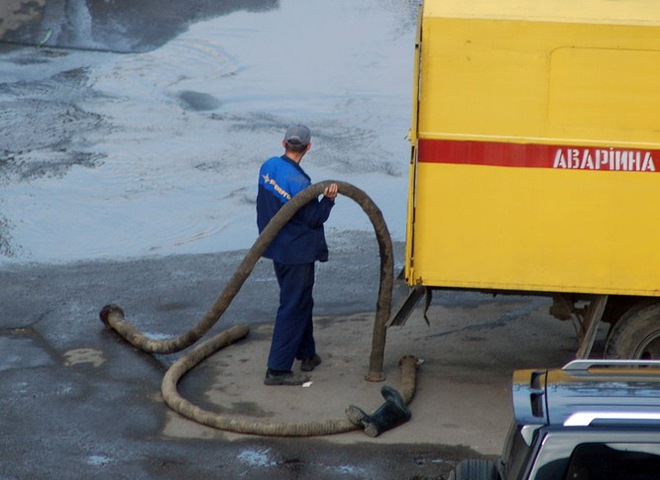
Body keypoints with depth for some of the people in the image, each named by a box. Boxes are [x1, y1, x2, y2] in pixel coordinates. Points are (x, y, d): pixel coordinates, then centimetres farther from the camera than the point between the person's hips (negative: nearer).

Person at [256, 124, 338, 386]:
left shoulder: (268, 167, 0)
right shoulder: (298, 182, -25)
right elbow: (312, 220, -18)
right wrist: (328, 199, -25)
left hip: (276, 246, 9)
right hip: (297, 252, -9)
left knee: (301, 302, 23)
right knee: (293, 308, -3)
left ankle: (307, 354, 35)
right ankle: (277, 369, -2)